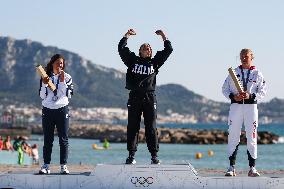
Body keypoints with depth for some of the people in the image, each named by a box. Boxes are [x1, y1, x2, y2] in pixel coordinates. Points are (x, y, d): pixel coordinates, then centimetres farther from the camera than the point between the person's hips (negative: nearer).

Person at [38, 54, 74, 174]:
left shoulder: (67, 77, 5)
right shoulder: (45, 77, 8)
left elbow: (69, 94, -4)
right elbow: (42, 96, 5)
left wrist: (62, 82, -12)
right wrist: (44, 84, -9)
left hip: (62, 110, -1)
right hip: (47, 110, 1)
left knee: (63, 139, -2)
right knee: (47, 140, 1)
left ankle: (63, 166, 0)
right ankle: (46, 165, 1)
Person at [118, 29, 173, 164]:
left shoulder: (155, 62, 15)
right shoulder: (133, 60, 13)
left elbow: (168, 50, 12)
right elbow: (121, 48, 5)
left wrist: (163, 36, 9)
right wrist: (127, 35, 6)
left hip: (150, 97, 0)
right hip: (134, 97, 0)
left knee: (151, 128, 0)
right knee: (132, 127, 1)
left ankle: (154, 155, 2)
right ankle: (131, 155, 4)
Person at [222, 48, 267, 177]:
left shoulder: (257, 74, 7)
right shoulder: (234, 72, 11)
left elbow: (262, 91, 1)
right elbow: (225, 88, 9)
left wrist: (250, 96, -16)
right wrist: (233, 96, -10)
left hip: (251, 106, -1)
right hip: (236, 105, 1)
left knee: (252, 137, -2)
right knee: (233, 136, -2)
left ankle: (252, 168, 1)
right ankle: (231, 167, 1)